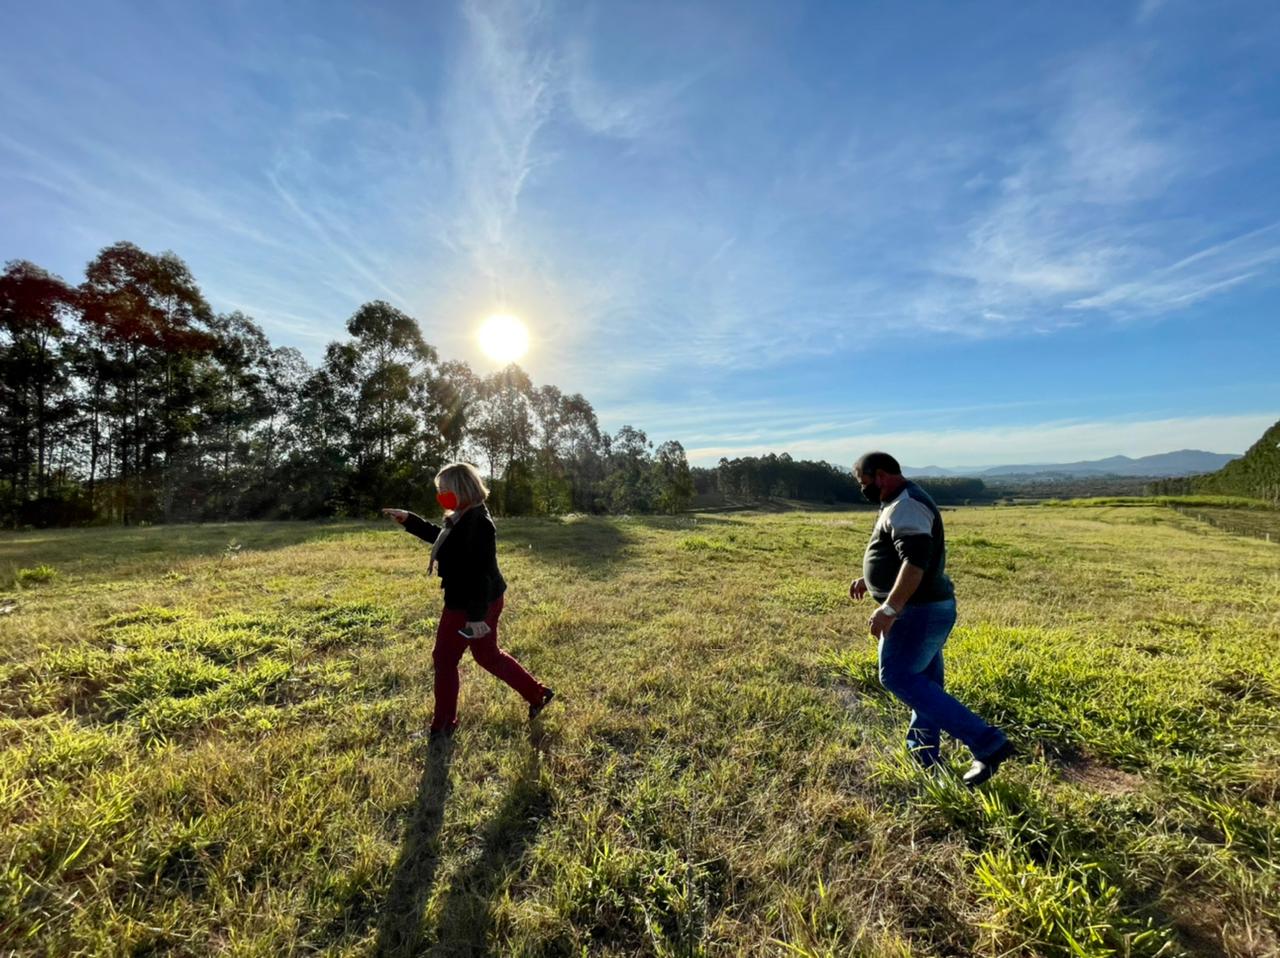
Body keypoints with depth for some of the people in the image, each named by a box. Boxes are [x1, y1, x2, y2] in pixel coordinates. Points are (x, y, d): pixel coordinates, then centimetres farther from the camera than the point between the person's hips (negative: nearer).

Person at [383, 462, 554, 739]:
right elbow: (439, 536, 26)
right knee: (487, 654, 21)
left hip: (468, 605, -10)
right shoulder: (461, 517, 6)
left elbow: (482, 572, -28)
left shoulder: (477, 523, -26)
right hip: (469, 601, 10)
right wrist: (408, 519, 22)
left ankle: (443, 725, 30)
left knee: (444, 657, 9)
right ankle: (538, 694, 30)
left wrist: (477, 616, -27)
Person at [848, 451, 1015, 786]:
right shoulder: (902, 504, 16)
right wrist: (869, 580, 24)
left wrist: (888, 609, -33)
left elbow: (916, 560, -30)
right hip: (928, 608, 11)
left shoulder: (906, 506, -18)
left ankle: (988, 744, -4)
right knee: (923, 682, 15)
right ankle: (924, 756, 27)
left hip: (919, 611, -11)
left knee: (898, 677, -8)